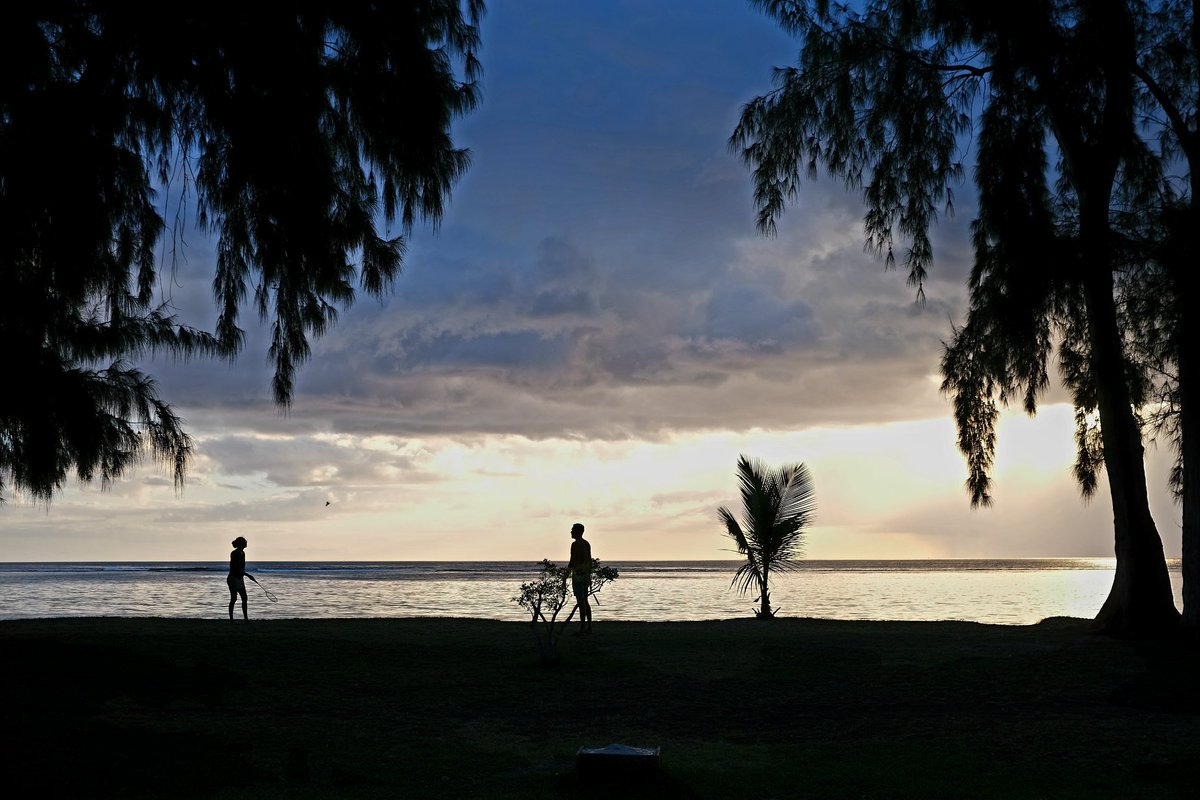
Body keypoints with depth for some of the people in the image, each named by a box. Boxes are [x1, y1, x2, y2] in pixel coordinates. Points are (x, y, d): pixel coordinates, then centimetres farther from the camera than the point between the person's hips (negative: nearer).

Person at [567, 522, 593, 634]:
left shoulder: (575, 544, -12)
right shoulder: (587, 544, 14)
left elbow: (572, 561, -18)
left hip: (578, 574, -9)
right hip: (586, 574, 9)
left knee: (581, 602, -9)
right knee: (585, 601, 14)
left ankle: (582, 628, -10)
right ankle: (589, 627, 17)